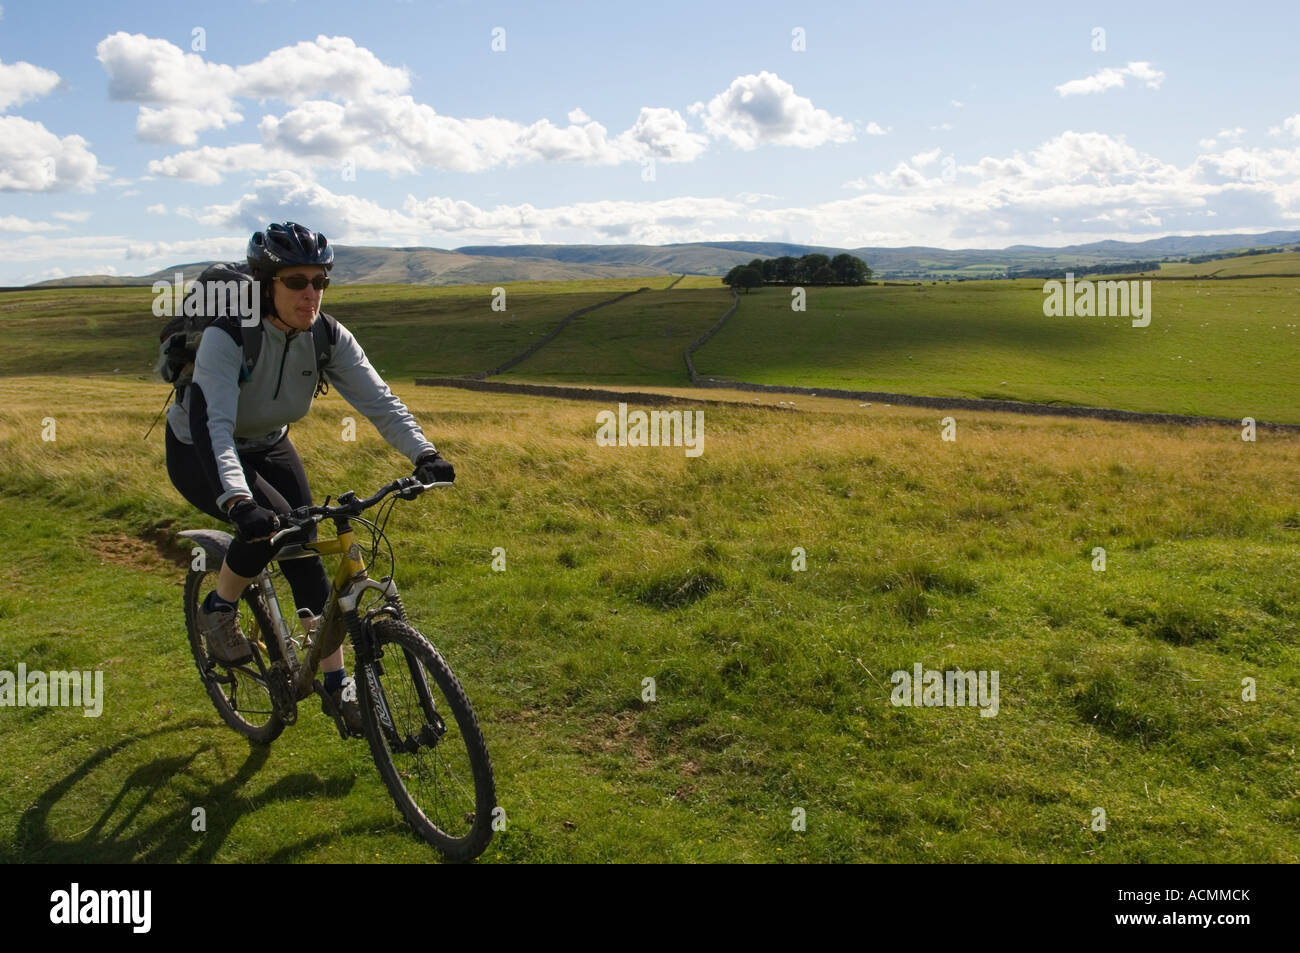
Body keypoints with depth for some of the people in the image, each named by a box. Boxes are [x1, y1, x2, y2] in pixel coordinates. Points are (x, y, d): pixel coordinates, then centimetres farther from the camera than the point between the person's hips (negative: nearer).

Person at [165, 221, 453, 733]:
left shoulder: (327, 335, -18)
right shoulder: (226, 336, -33)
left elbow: (378, 399, -24)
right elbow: (212, 426, -44)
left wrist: (423, 453, -40)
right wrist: (237, 501, -59)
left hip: (267, 446, 5)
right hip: (197, 453, -5)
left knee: (305, 550, -5)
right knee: (269, 522, -31)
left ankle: (338, 686, 6)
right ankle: (218, 610, 0)